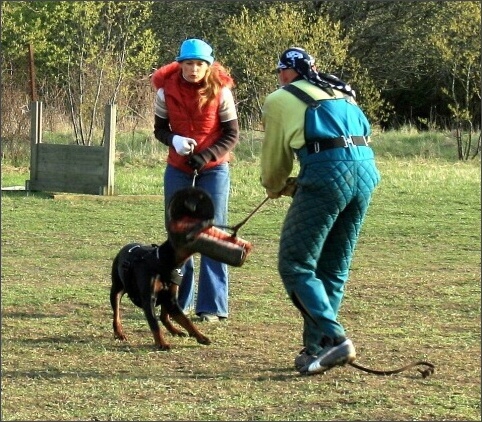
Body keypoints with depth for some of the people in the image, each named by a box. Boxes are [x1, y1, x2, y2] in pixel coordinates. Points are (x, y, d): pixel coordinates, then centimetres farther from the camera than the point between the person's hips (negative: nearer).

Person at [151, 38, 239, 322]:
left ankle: (213, 306, -4)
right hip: (177, 169, 3)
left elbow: (232, 135, -7)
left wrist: (206, 157, -21)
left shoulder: (220, 91, -12)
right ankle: (179, 300, 19)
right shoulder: (166, 89, -8)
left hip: (213, 169, -2)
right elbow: (159, 129, 2)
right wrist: (174, 140, -20)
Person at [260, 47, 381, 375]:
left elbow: (275, 156, 19)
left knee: (296, 265, 0)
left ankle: (334, 339, -14)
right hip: (366, 170, 6)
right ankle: (314, 351, 14)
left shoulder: (280, 99, 13)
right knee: (334, 270, 14)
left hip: (327, 172, -6)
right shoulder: (343, 93, 30)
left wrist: (275, 188, 41)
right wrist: (293, 187, 36)